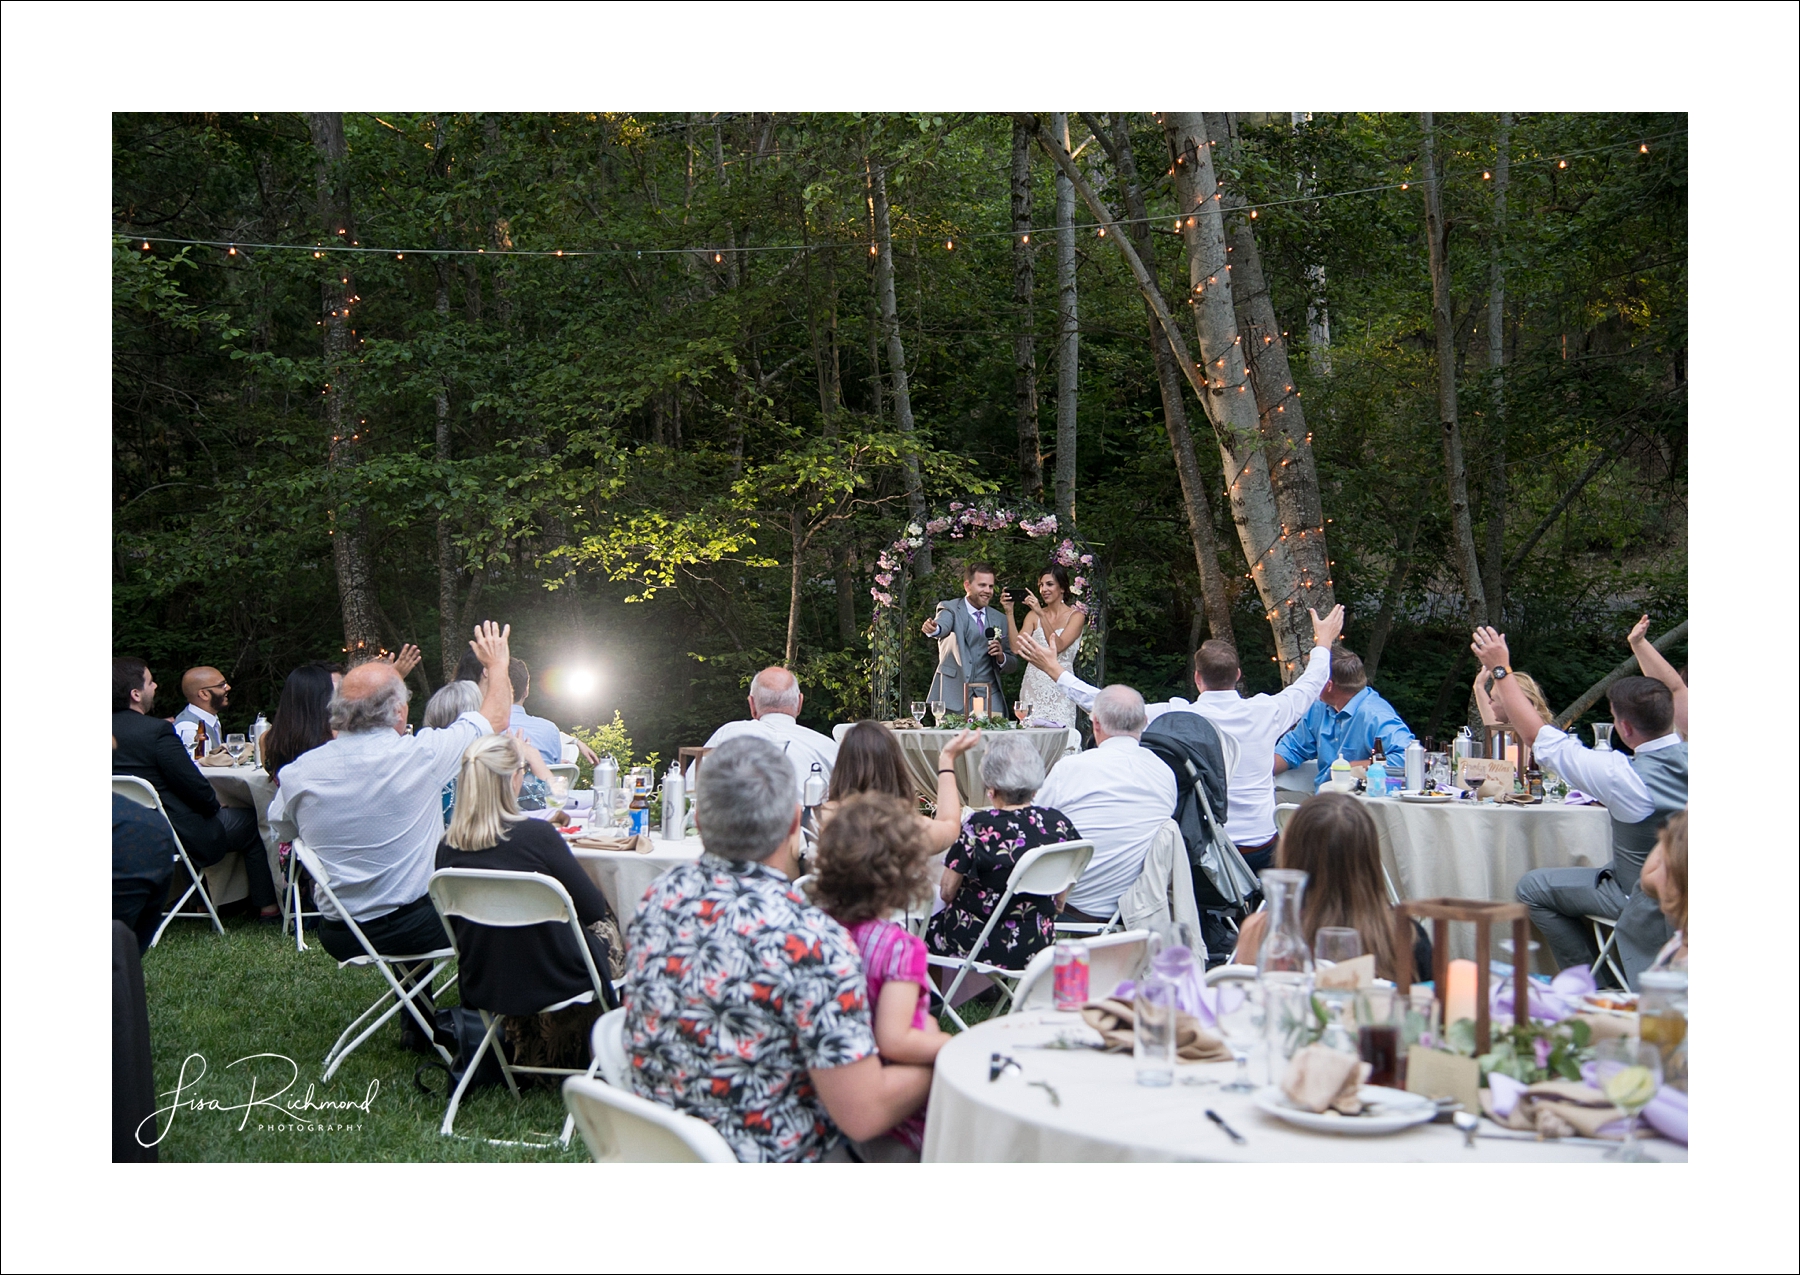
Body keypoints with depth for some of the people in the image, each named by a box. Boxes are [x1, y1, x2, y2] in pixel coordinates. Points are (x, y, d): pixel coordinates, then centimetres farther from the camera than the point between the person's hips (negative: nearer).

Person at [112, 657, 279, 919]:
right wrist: (215, 806, 0)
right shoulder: (157, 730, -24)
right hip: (182, 837, -8)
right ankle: (266, 905, 19)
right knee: (251, 822, 14)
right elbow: (194, 786, -20)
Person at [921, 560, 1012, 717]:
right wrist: (933, 628, -44)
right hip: (954, 697, -3)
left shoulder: (999, 619, 14)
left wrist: (1001, 657, -6)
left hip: (990, 698, 3)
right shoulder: (950, 609, 3)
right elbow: (943, 624, -21)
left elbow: (1011, 665, 17)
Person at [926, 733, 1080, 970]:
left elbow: (947, 892, -9)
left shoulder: (980, 826, -21)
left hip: (986, 945, -5)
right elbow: (1060, 901, 4)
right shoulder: (1060, 824, -7)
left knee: (928, 923, 22)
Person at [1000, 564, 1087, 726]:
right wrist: (1009, 613, -11)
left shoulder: (1076, 616, 0)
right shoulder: (1033, 616, 10)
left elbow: (1058, 646, -16)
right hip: (1033, 687, 3)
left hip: (1059, 690, -3)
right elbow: (1016, 647, -4)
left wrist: (1041, 614, -21)